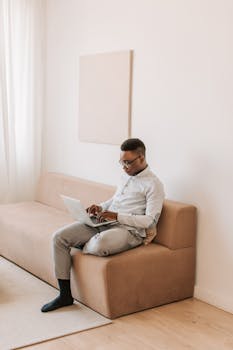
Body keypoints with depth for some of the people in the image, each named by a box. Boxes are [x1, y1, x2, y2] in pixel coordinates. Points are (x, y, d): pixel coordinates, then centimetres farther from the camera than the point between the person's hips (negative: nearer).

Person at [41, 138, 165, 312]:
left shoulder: (153, 184, -8)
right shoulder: (127, 175, 17)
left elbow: (150, 220, -15)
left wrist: (117, 216, -20)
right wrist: (101, 207, 10)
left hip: (129, 230, -8)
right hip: (104, 223, 8)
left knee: (99, 245, -41)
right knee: (59, 237, -9)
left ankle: (85, 246, 1)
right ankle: (65, 295, -5)